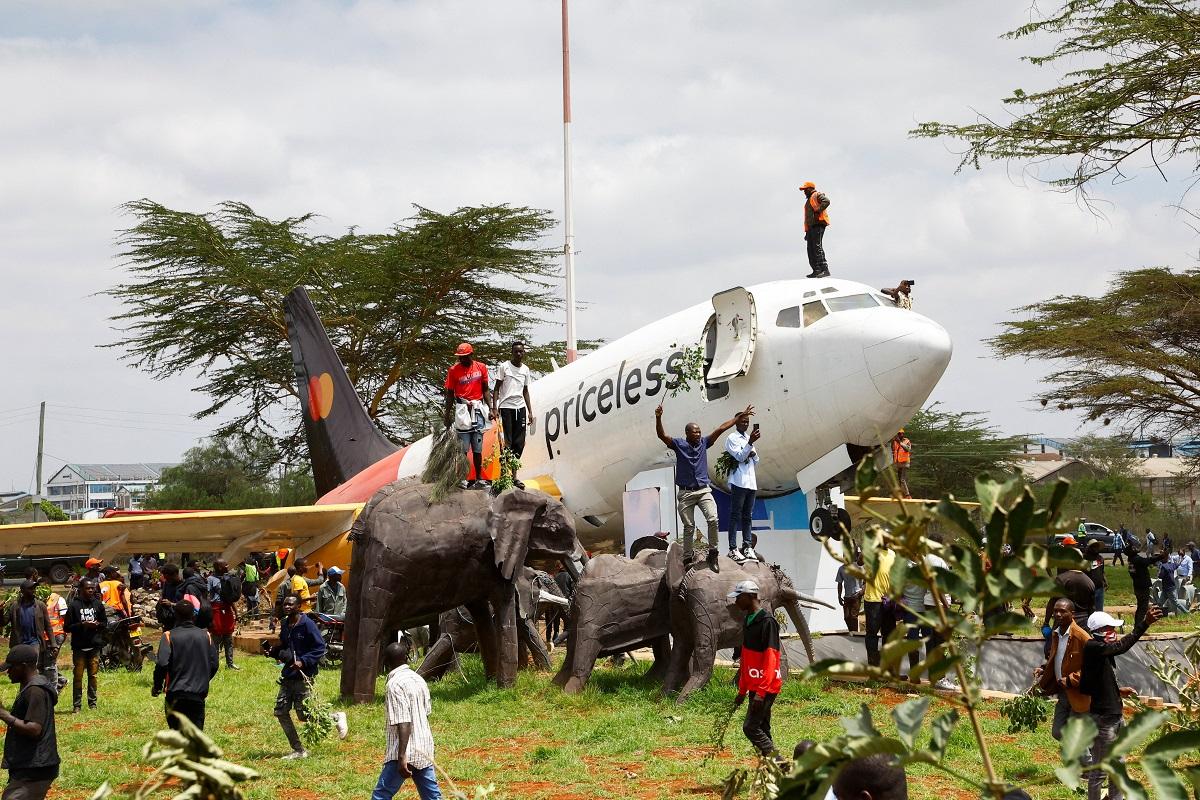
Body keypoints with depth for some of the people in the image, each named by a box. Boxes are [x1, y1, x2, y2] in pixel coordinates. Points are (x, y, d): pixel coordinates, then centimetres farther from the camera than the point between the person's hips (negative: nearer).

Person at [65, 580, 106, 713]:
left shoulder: (98, 604, 9)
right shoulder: (73, 605, -2)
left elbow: (105, 622, 16)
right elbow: (68, 627, -3)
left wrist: (97, 625, -6)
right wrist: (82, 625, -16)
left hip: (94, 646, 3)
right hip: (79, 647, -3)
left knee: (93, 676, 6)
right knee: (78, 676, -1)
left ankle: (92, 703, 13)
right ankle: (76, 705, 2)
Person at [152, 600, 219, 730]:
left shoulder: (169, 636, -6)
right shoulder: (205, 636, 4)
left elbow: (162, 664, -14)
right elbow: (214, 663, 7)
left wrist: (157, 686, 1)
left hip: (176, 694, -2)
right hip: (199, 694, 2)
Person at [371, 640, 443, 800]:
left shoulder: (395, 683, -14)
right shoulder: (419, 679, 10)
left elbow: (403, 723, -20)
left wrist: (402, 756, -23)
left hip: (406, 752, -8)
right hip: (424, 750, 8)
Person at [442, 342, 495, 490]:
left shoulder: (481, 367, 5)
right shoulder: (454, 370, -2)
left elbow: (485, 390, 11)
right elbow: (450, 394, 2)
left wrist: (490, 409, 5)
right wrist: (447, 414, 2)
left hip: (478, 409, 3)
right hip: (462, 410, -3)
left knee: (477, 448, 7)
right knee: (463, 448, -4)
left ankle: (479, 479, 11)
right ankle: (462, 479, -1)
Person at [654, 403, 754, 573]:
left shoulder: (704, 443, 6)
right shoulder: (679, 445, -3)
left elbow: (721, 428, 7)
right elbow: (662, 435, -17)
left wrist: (740, 416, 7)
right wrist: (658, 418, -34)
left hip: (703, 490, 2)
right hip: (685, 493, -2)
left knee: (713, 519, -16)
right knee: (689, 527, 3)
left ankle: (712, 554, -5)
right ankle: (688, 558, 14)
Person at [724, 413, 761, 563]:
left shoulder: (748, 437, 20)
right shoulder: (732, 438, -3)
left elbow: (756, 461, 22)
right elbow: (739, 457, -14)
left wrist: (753, 453, -1)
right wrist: (750, 443, -24)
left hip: (751, 482, 7)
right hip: (738, 482, -7)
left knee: (748, 516, 8)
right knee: (735, 515, -7)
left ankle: (747, 546, 10)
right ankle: (733, 549, -9)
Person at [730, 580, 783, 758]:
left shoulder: (767, 621, -14)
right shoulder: (748, 620, 15)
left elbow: (770, 658, -20)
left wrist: (761, 692, -24)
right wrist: (742, 690, 23)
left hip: (766, 687, -9)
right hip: (754, 686, 9)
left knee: (750, 727, -14)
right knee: (762, 730, 9)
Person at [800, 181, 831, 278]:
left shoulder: (817, 195, 3)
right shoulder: (808, 200, 30)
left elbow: (826, 201, -18)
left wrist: (817, 210, -19)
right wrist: (807, 231, 23)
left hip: (818, 224, -10)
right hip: (811, 227, 10)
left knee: (817, 247, -19)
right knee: (811, 249, 5)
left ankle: (825, 270, -25)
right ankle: (816, 270, 6)